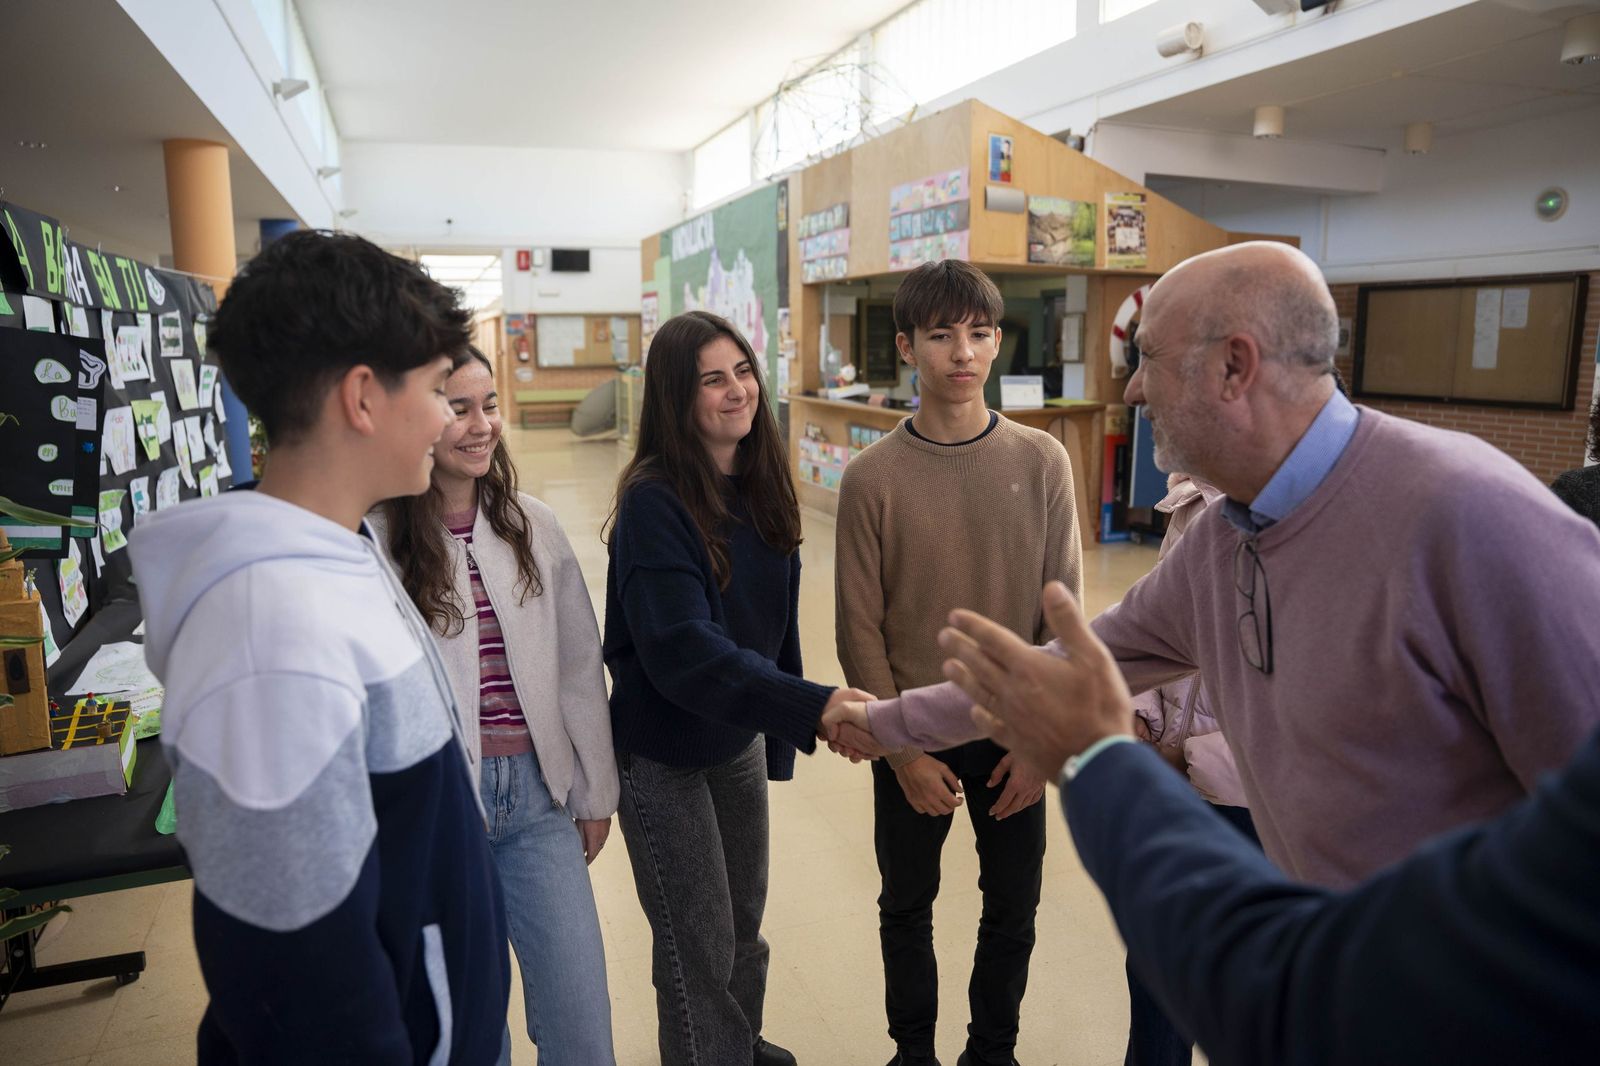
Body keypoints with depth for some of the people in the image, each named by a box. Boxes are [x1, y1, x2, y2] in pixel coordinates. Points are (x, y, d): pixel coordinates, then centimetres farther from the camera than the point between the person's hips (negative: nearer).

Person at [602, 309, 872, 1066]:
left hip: (741, 740, 6)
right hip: (665, 753, -6)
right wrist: (811, 707, -39)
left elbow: (775, 620, 6)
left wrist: (780, 736, 10)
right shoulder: (654, 500, -21)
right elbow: (682, 649, -30)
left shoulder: (760, 486, 0)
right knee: (699, 945, 8)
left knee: (744, 920, 22)